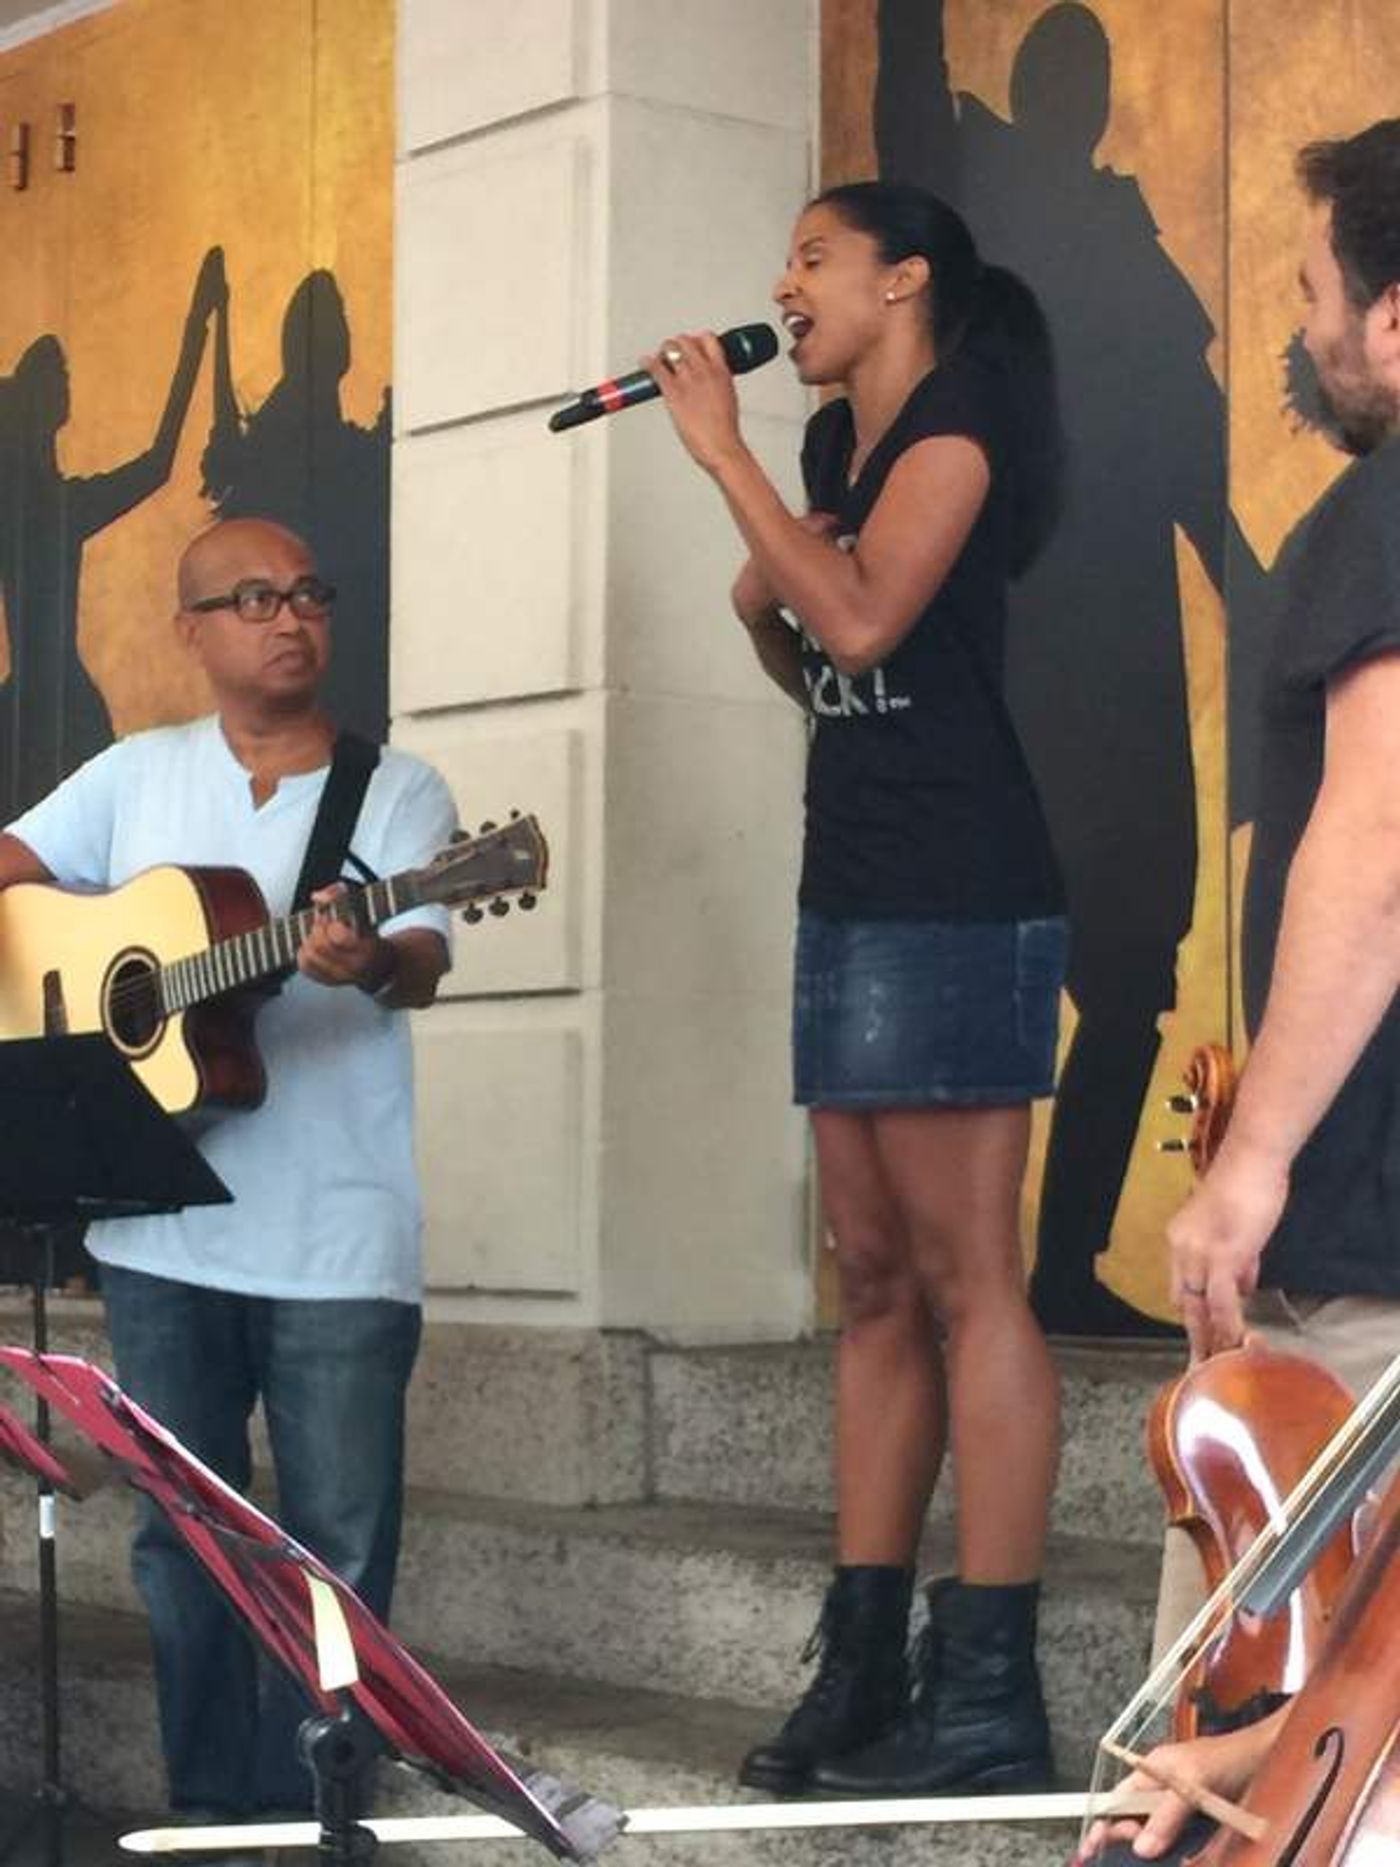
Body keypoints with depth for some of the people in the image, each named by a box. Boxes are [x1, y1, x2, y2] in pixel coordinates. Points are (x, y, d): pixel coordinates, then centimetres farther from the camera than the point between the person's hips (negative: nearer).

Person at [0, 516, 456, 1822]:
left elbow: (423, 963, -12)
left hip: (339, 1242, -2)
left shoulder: (398, 791, 2)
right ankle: (212, 1802, 20)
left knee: (339, 1541, -1)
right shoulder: (134, 776, 10)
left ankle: (309, 1807, 12)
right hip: (161, 1232, 3)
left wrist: (370, 963, -36)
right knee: (182, 1532, 9)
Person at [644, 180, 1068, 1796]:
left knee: (962, 1279, -10)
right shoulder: (838, 445, 20)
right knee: (874, 1282, 7)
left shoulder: (954, 423, -5)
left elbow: (865, 623, -21)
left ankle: (988, 1694, -9)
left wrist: (721, 452, -14)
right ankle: (862, 1671, 10)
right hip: (852, 898, 9)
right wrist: (759, 611, 5)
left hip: (955, 904, -9)